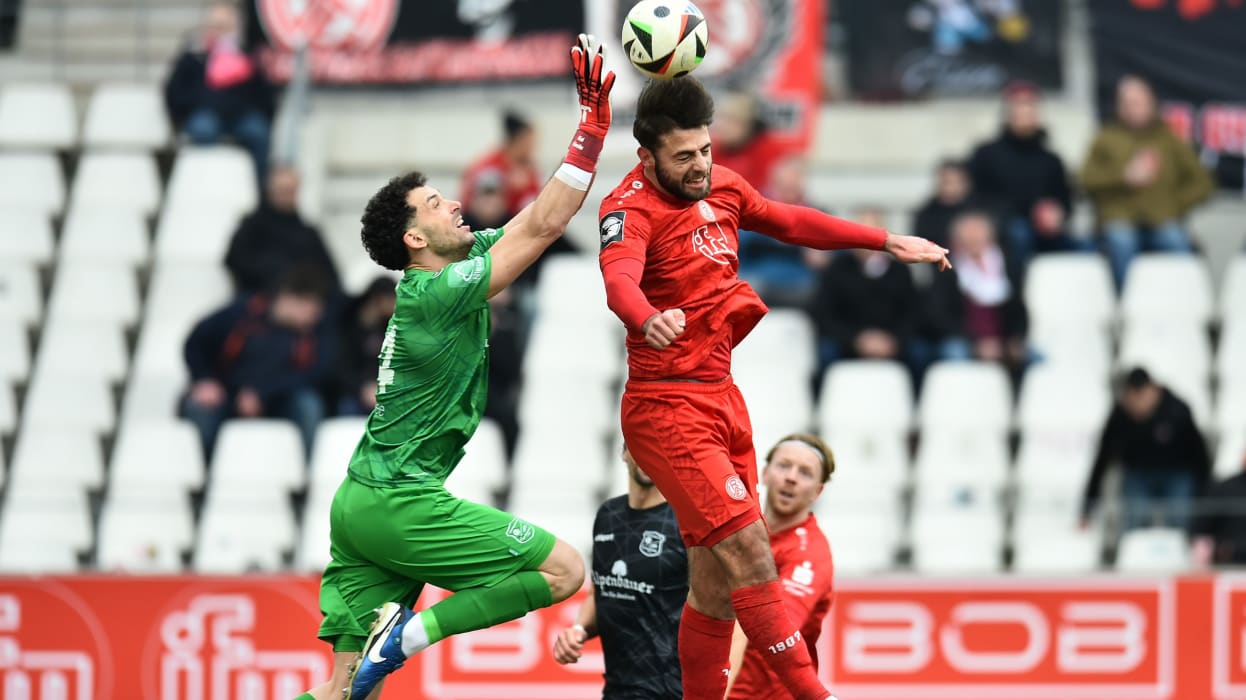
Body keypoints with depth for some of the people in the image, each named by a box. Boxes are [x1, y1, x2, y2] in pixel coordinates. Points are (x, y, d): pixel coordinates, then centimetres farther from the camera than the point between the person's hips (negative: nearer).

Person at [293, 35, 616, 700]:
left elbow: (536, 218, 16)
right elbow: (543, 225, -15)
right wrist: (592, 128, -13)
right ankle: (409, 633, -10)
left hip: (361, 503, 9)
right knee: (563, 570, -4)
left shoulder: (451, 274, 13)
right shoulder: (437, 294, -13)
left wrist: (594, 127, 10)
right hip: (398, 502, -9)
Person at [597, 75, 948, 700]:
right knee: (748, 550, -18)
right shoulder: (632, 207, -15)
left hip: (722, 399, 8)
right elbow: (619, 278, -36)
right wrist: (648, 320, -58)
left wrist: (888, 243, 30)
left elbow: (792, 223, 27)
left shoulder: (721, 186, 9)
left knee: (716, 585, 10)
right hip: (666, 407, -8)